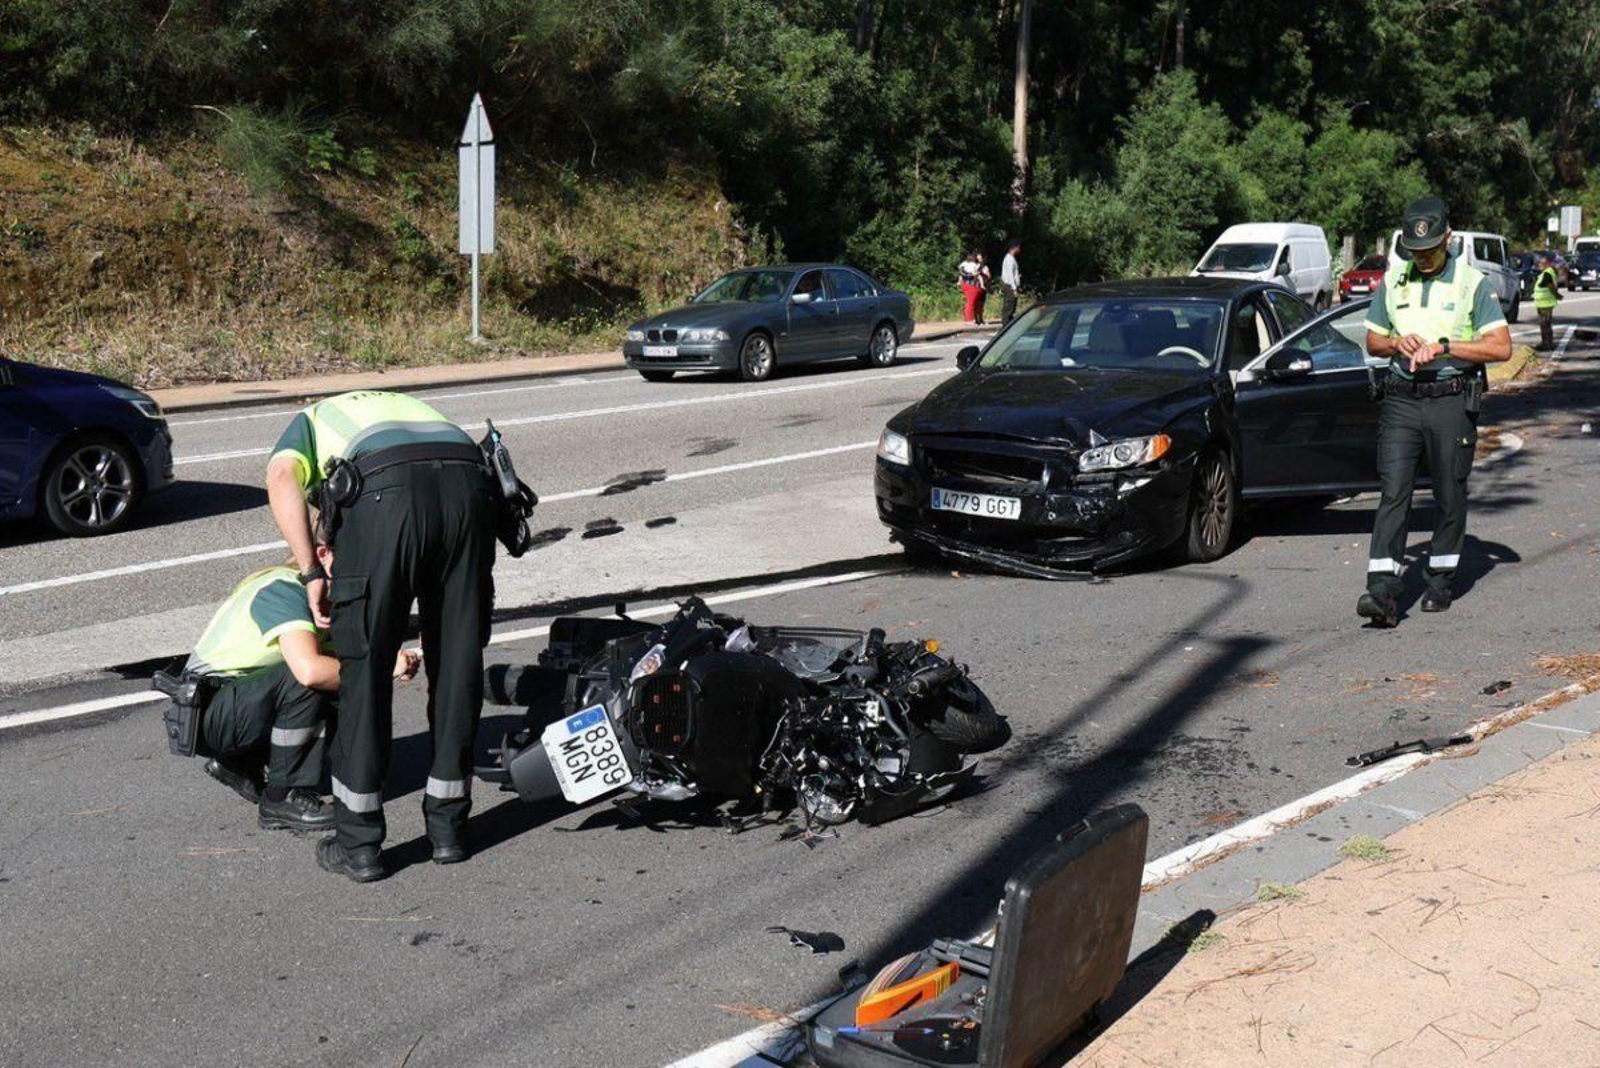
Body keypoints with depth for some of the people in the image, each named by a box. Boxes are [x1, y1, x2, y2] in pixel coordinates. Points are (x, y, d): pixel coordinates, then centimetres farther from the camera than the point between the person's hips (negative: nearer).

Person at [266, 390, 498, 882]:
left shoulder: (307, 421, 33)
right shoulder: (402, 403, 44)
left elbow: (281, 478, 6)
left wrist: (312, 573, 5)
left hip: (385, 495, -4)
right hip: (468, 487, 4)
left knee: (364, 665, 8)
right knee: (458, 663, 15)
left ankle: (358, 843, 16)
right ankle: (448, 828, 26)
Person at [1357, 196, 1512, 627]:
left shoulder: (1473, 283, -2)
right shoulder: (1391, 281, 9)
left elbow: (1501, 347, -9)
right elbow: (1373, 341, 17)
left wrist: (1444, 346, -17)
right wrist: (1399, 342, -5)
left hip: (1452, 401, -2)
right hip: (1401, 400, 2)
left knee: (1449, 495, 7)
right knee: (1393, 492, -8)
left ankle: (1441, 581, 22)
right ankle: (1383, 590, -15)